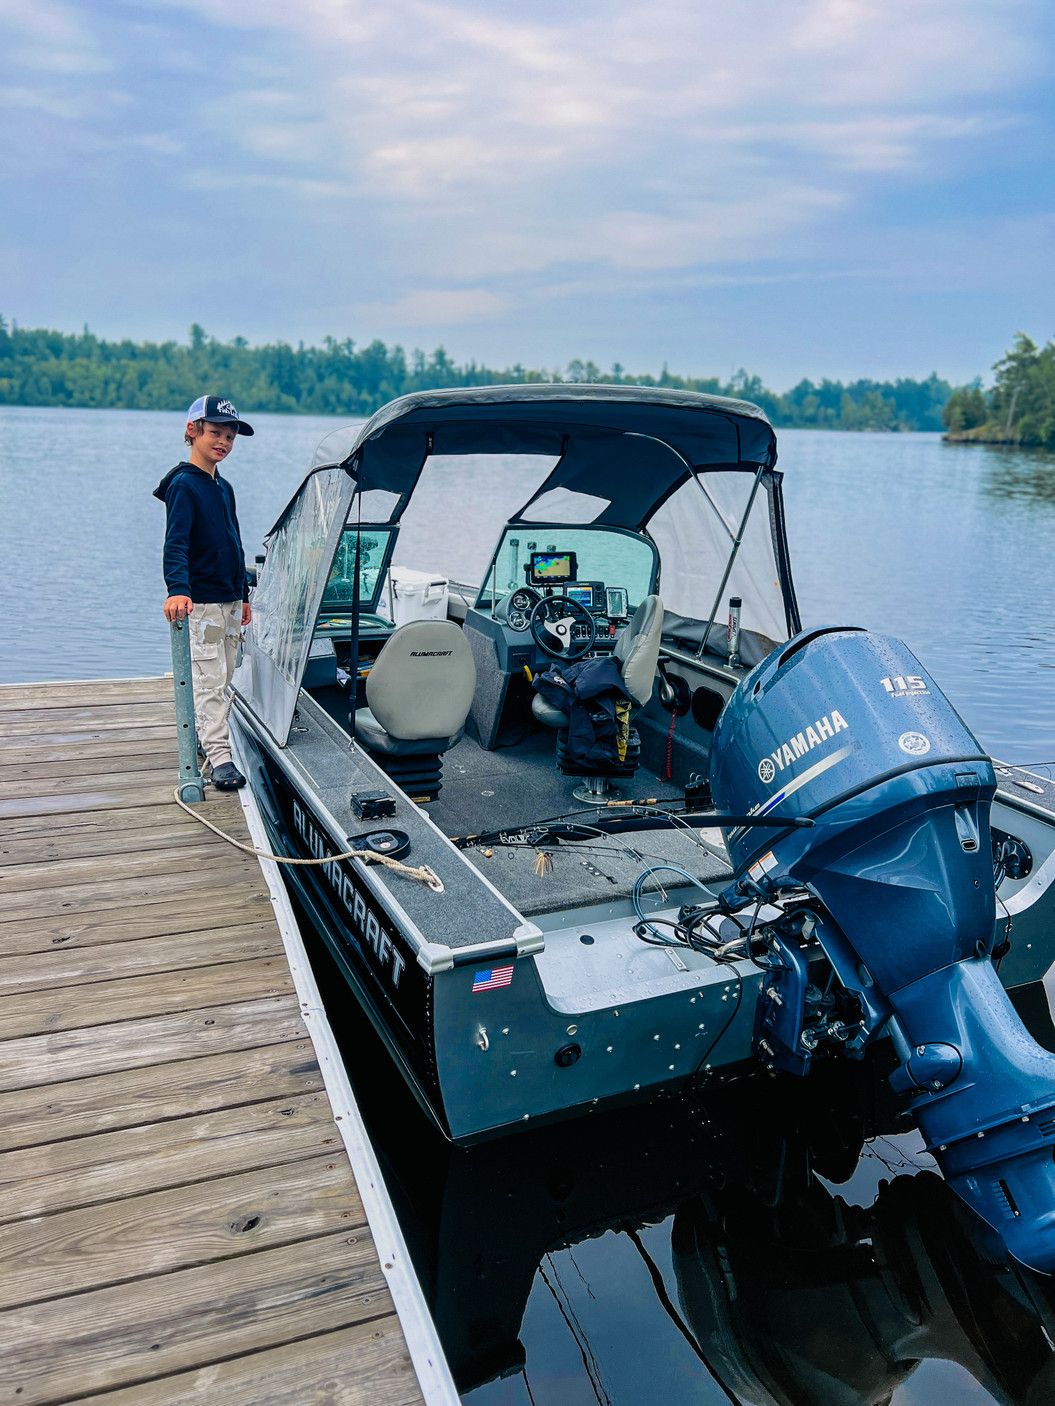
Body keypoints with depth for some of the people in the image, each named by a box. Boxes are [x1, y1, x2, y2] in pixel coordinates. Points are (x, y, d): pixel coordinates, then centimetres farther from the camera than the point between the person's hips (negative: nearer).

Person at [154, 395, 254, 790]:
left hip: (230, 601, 8)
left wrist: (244, 596, 22)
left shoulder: (224, 487, 15)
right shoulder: (183, 484, -9)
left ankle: (203, 736, 27)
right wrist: (178, 589, -37)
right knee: (208, 680, -8)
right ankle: (219, 757, -8)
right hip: (201, 601, -8)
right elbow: (175, 543, -22)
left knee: (223, 678, 13)